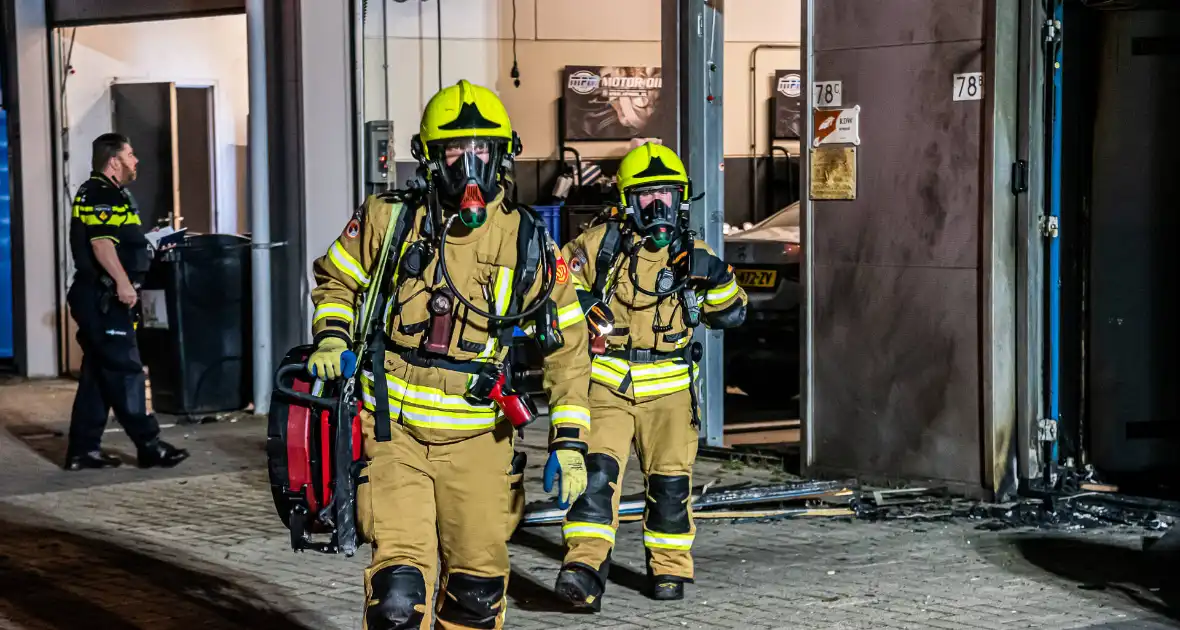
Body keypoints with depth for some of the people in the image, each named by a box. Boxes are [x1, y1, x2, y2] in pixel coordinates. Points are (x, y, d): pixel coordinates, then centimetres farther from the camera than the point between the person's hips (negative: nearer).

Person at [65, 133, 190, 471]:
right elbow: (101, 242, -26)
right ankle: (149, 445, -6)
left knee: (97, 373, 11)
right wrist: (122, 281, -30)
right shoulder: (101, 194, -14)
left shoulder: (105, 193, 20)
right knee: (125, 371, -8)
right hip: (104, 298, -11)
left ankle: (83, 449, 13)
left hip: (101, 298, 11)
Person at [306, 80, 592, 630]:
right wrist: (331, 340, -4)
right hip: (393, 432, -1)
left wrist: (569, 442, 2)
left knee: (477, 585, 8)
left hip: (477, 439, 2)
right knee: (399, 583, -13)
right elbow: (336, 281, 16)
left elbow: (568, 345, 6)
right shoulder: (389, 221, -1)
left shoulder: (527, 244, 0)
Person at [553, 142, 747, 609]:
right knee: (596, 471, -18)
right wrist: (585, 306, -9)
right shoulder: (601, 245, -1)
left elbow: (732, 315, 8)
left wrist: (718, 281, -10)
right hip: (607, 384, -2)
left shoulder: (694, 256, 6)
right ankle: (584, 569, -23)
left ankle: (670, 568, 25)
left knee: (670, 482, 6)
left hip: (669, 390, 2)